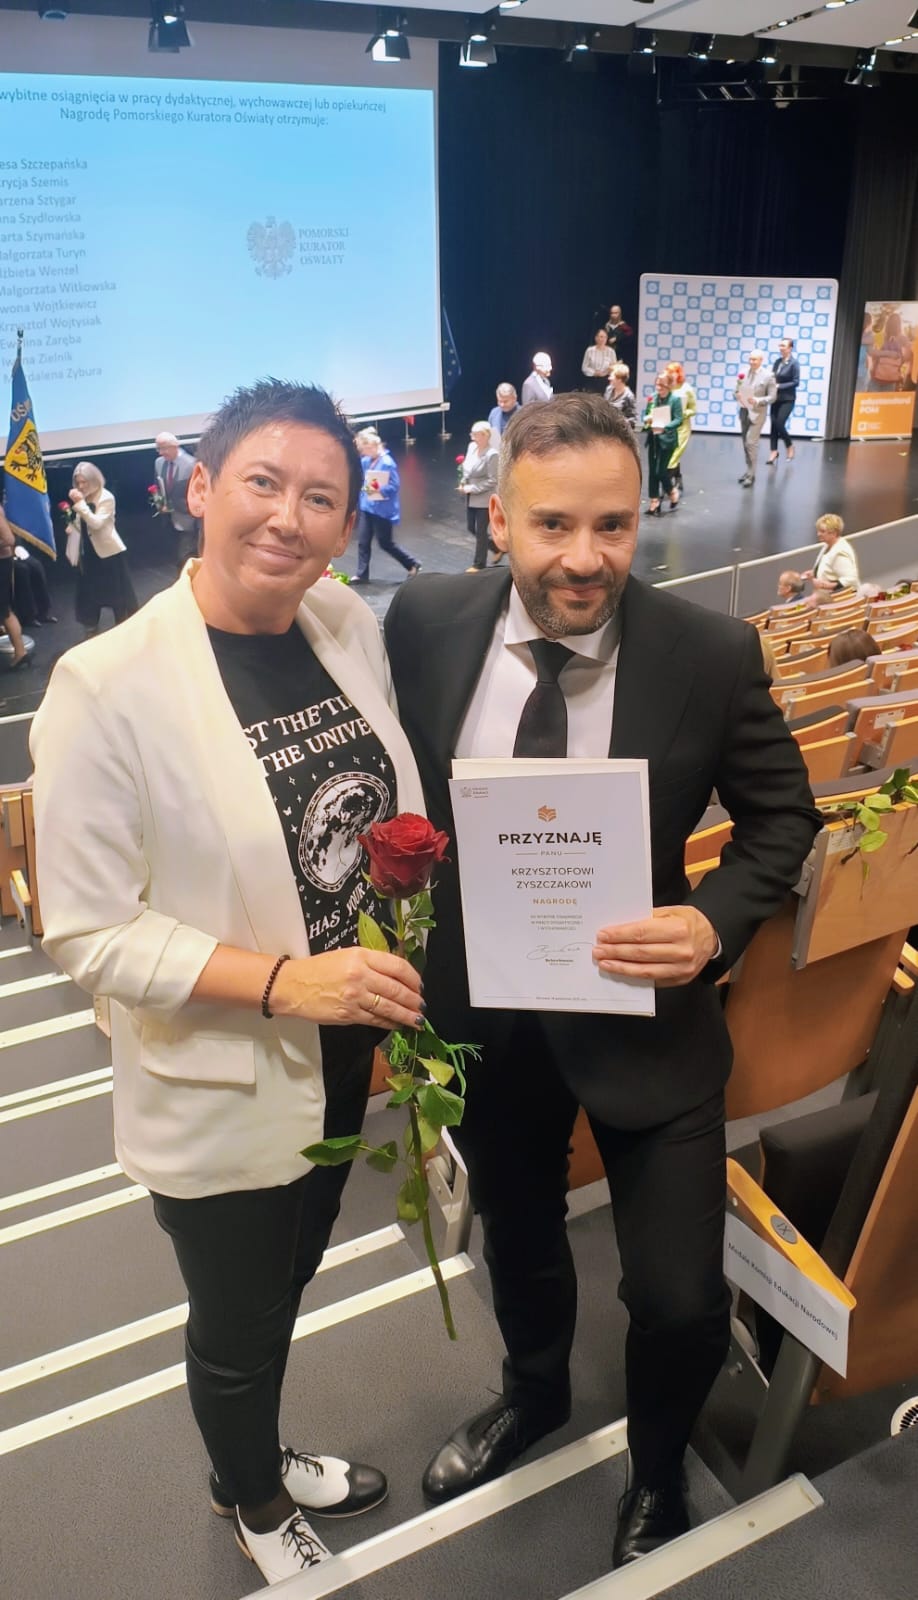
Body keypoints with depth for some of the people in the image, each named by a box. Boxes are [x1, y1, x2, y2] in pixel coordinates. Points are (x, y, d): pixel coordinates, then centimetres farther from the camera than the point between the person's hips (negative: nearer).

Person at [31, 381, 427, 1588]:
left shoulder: (351, 627, -6)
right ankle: (253, 1505, 55)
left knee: (285, 1290, 29)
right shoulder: (106, 684, -23)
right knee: (237, 1326, 21)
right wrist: (282, 980, -27)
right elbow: (86, 931, -19)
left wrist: (404, 977, -1)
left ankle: (262, 1465, 61)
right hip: (219, 1089, -5)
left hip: (342, 1054, 5)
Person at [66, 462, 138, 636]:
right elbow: (79, 525, 13)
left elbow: (96, 523, -24)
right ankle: (90, 634, 21)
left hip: (109, 552, -6)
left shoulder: (106, 498, -13)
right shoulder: (81, 498, 5)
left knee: (118, 593, 4)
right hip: (88, 553, 6)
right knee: (88, 595, 9)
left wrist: (81, 503, -29)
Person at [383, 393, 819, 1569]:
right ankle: (533, 1392, 62)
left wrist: (715, 918, -21)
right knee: (516, 1237, 26)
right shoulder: (425, 622, -13)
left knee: (681, 1304, 2)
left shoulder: (713, 655, -18)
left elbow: (781, 816, -5)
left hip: (641, 1013, -2)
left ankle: (656, 1464, 41)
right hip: (481, 1012, 3)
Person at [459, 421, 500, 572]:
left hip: (484, 499, -8)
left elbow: (493, 481, -20)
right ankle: (497, 547, 37)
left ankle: (479, 564, 20)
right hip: (471, 498, 8)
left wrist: (472, 488, -20)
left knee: (481, 532, 5)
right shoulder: (472, 446, 0)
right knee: (471, 528, 18)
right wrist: (464, 483, -2)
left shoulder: (492, 454, -22)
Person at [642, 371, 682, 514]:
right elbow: (645, 414, 12)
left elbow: (678, 419, -13)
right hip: (653, 439, 5)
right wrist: (646, 419, -11)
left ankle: (672, 492, 22)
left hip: (667, 439, -5)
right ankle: (654, 502, 15)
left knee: (661, 471, -7)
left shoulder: (675, 399, -9)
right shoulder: (652, 397, 5)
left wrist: (664, 427, -27)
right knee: (652, 471, 6)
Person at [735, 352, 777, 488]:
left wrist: (757, 401, -25)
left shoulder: (768, 376, -9)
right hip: (744, 412, 5)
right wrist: (737, 395, -13)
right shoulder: (743, 373, 3)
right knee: (746, 443, 13)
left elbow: (772, 397, -10)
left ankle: (751, 475, -5)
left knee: (751, 443, -11)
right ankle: (749, 471, 26)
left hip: (757, 413, -5)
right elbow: (736, 391, 11)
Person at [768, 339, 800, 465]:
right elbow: (772, 378, 11)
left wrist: (779, 386, -18)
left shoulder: (794, 363, -9)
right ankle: (774, 451, 13)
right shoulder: (777, 362, 7)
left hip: (787, 399, -5)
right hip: (776, 398, 5)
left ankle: (789, 446, 12)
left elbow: (796, 382, -13)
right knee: (773, 424, 3)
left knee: (779, 424, -11)